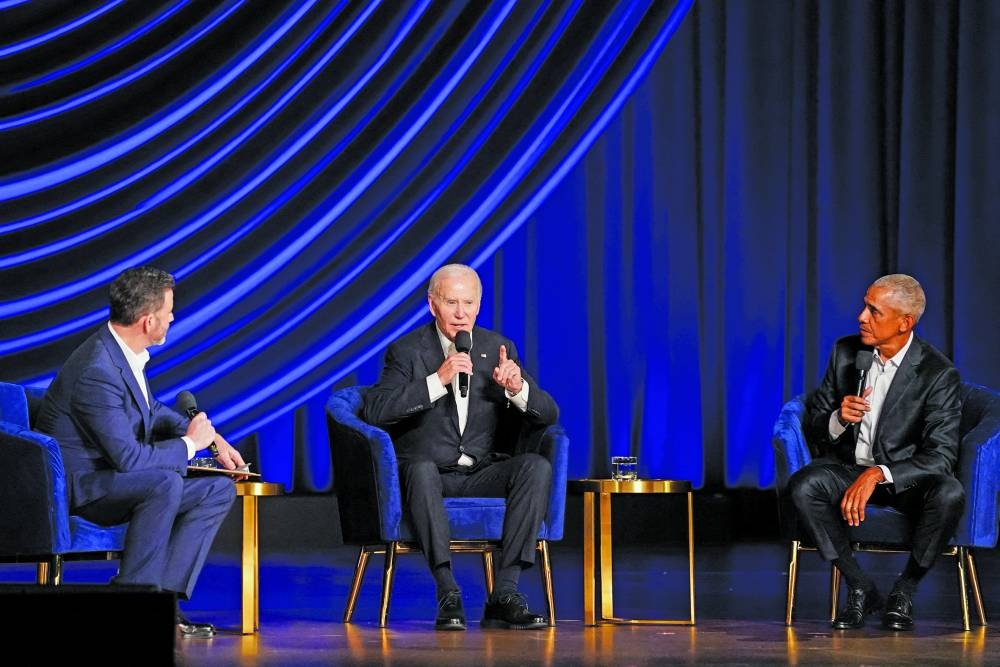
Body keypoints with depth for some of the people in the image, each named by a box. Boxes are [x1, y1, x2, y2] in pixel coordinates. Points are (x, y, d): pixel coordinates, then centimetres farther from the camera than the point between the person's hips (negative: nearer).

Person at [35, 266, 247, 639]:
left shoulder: (123, 353, 3)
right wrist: (190, 444, -12)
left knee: (219, 491, 1)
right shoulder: (97, 371, -27)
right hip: (76, 485, -10)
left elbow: (151, 411, 23)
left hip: (111, 478, 10)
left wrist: (210, 437, 9)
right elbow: (129, 457, -27)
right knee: (165, 482, -35)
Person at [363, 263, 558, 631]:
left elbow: (548, 414, 3)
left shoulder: (498, 348, 8)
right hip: (429, 473, -3)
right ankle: (448, 595, -38)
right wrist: (437, 380, -26)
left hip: (482, 475, 3)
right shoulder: (407, 351, -2)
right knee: (421, 467, -38)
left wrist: (517, 388, -19)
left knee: (537, 467, -26)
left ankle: (504, 594, -29)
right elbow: (375, 411, -18)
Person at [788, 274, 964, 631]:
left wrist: (877, 475, -34)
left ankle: (904, 592, -12)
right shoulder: (846, 352, -3)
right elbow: (812, 428, 3)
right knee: (802, 486, -29)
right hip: (850, 467, 3)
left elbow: (941, 455, -22)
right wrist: (838, 420, -22)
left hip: (906, 475, -3)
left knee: (949, 494, -35)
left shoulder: (938, 373, -16)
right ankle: (861, 589, -14)